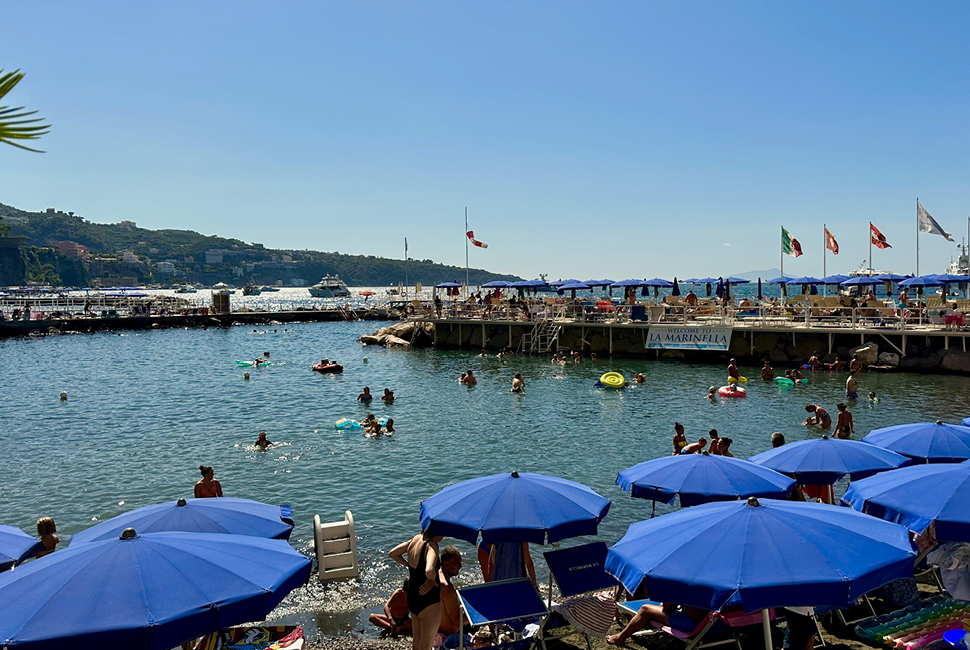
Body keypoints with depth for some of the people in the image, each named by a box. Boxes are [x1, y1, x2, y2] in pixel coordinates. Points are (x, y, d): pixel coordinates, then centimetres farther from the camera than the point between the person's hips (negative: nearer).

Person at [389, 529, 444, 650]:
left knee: (417, 639, 25)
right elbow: (429, 571, -43)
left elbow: (393, 553, 13)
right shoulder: (432, 545, -25)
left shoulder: (416, 539, -1)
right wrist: (432, 579, -22)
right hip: (428, 601, -7)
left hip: (412, 598, 7)